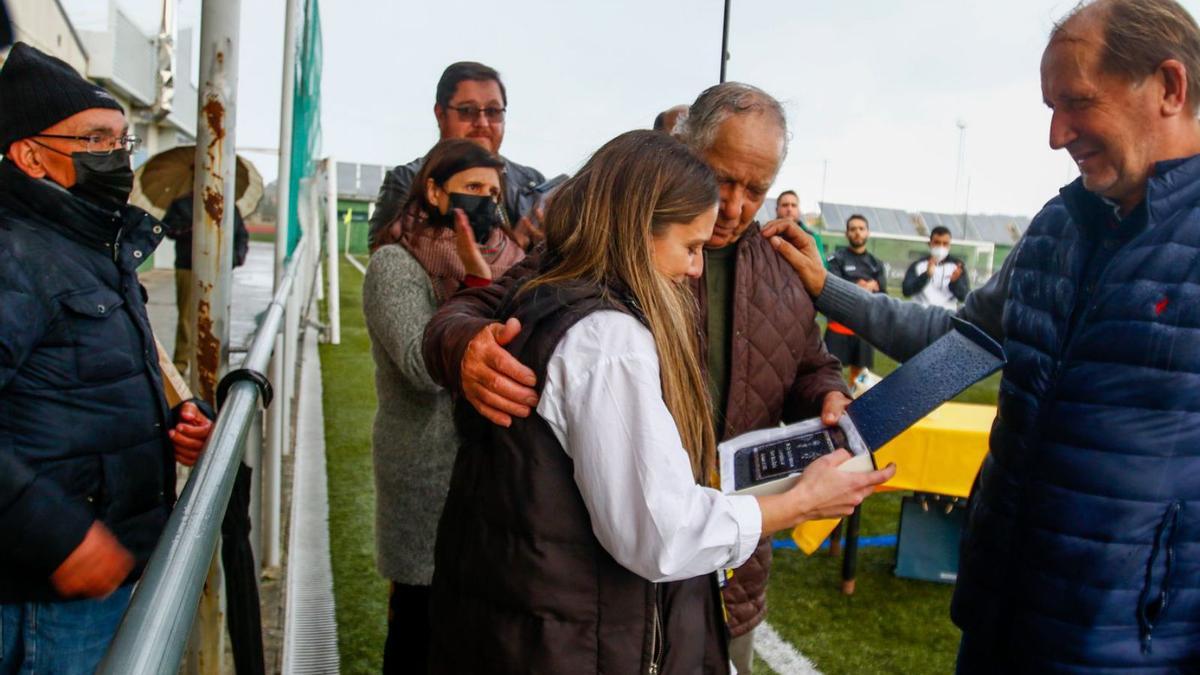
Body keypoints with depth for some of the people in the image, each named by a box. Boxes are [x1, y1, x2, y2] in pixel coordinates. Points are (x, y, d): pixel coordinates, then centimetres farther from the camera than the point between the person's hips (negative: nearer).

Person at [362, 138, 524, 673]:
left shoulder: (504, 263, 10)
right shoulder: (395, 265, -8)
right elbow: (426, 368, -21)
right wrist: (476, 284, -25)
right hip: (429, 482, -5)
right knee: (422, 631, 7)